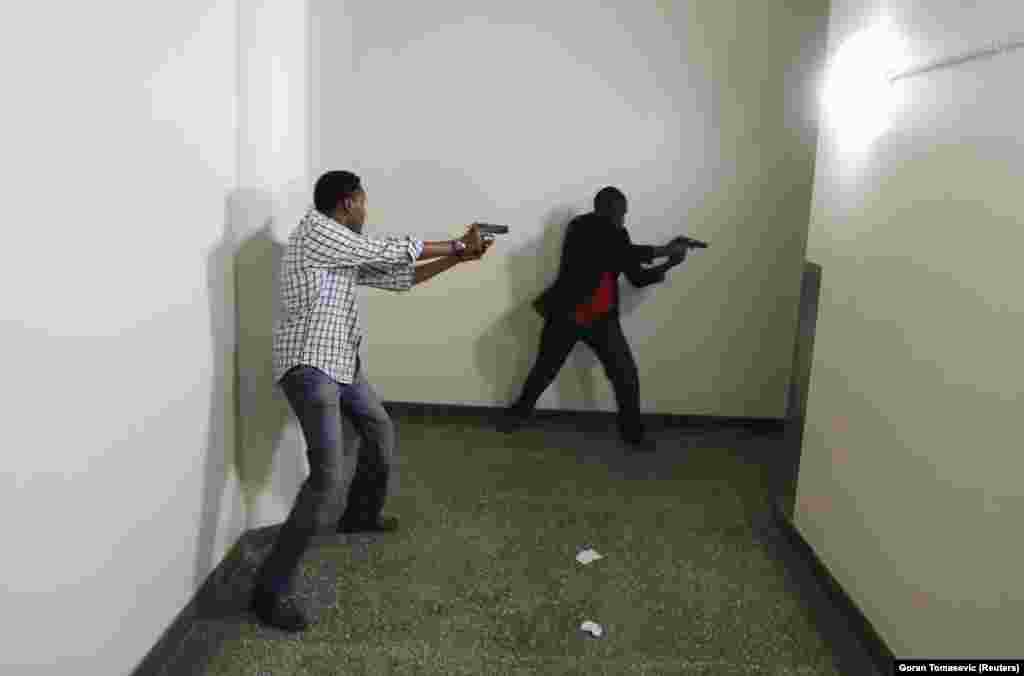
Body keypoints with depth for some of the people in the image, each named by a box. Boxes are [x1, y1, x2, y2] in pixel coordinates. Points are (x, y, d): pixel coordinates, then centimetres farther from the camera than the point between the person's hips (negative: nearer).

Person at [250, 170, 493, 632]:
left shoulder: (347, 252, 15)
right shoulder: (315, 230, -13)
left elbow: (397, 277, 17)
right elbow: (391, 252, -13)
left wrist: (458, 257, 14)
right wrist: (457, 244, -3)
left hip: (342, 363, 10)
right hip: (309, 367, -10)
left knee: (380, 431, 28)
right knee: (327, 476, -18)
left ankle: (360, 515, 51)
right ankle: (270, 590, -10)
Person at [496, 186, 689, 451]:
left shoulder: (617, 235, 5)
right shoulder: (581, 227, -15)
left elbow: (638, 278, 8)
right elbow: (625, 253, -27)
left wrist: (669, 264, -4)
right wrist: (664, 250, -19)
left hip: (602, 320, 5)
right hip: (566, 316, -5)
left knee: (627, 375, 1)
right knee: (545, 371, 11)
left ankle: (633, 432, 19)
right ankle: (520, 411, 36)